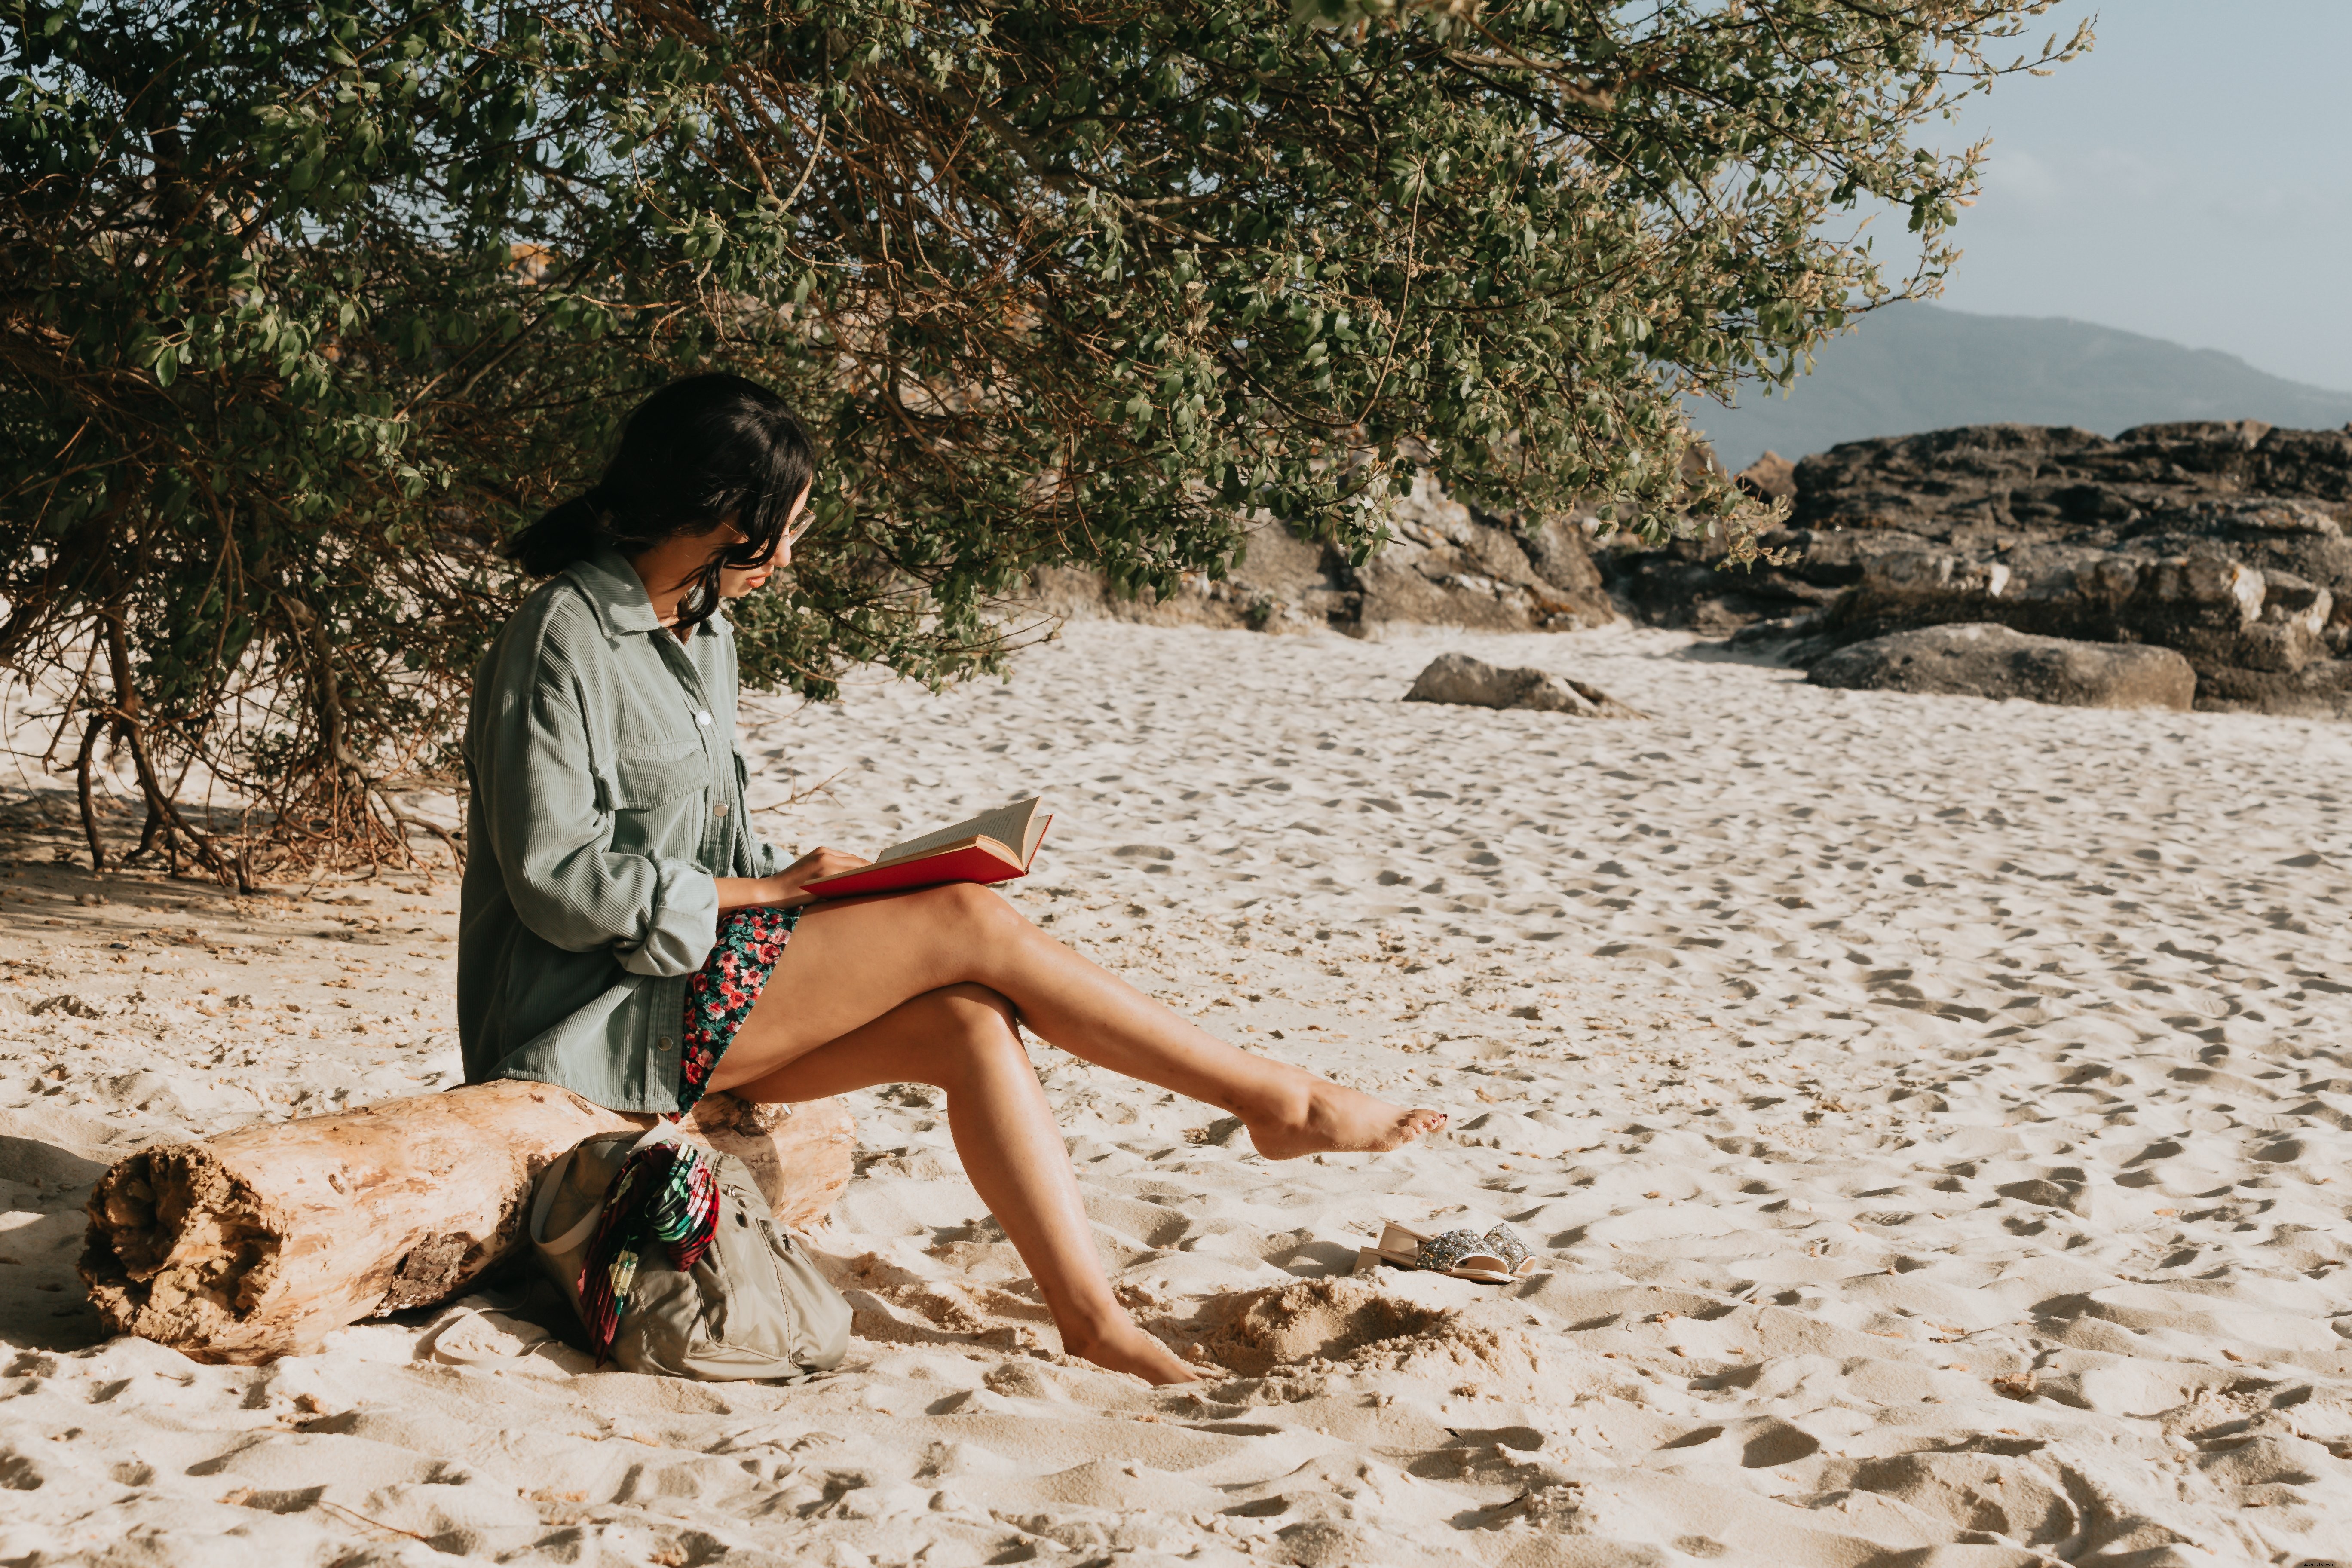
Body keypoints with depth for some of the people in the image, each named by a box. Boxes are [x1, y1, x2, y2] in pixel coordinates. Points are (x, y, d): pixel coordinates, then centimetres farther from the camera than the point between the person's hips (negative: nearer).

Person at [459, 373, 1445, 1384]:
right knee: (970, 926, -17)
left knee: (968, 1023, -17)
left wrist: (801, 879, 0)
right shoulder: (563, 639, -14)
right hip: (596, 1024, -8)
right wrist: (771, 891, -14)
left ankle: (1091, 1315, -18)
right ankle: (1280, 1102, -8)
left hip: (690, 983, 9)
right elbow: (559, 884, -19)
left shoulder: (701, 635, 15)